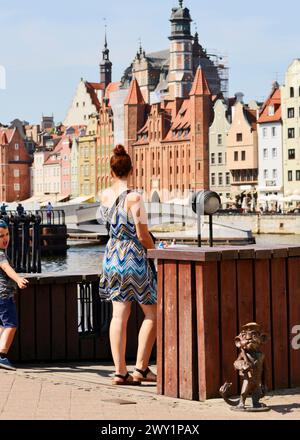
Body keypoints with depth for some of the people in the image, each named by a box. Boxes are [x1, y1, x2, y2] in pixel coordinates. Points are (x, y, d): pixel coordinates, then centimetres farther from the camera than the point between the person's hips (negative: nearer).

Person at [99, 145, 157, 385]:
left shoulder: (104, 196, 0)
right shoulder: (134, 198, -17)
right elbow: (143, 235, -14)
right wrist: (156, 250, 6)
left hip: (113, 256, 6)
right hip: (135, 258, -6)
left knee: (119, 315, 6)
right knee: (152, 313, 8)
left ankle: (120, 371, 4)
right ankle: (141, 369, 5)